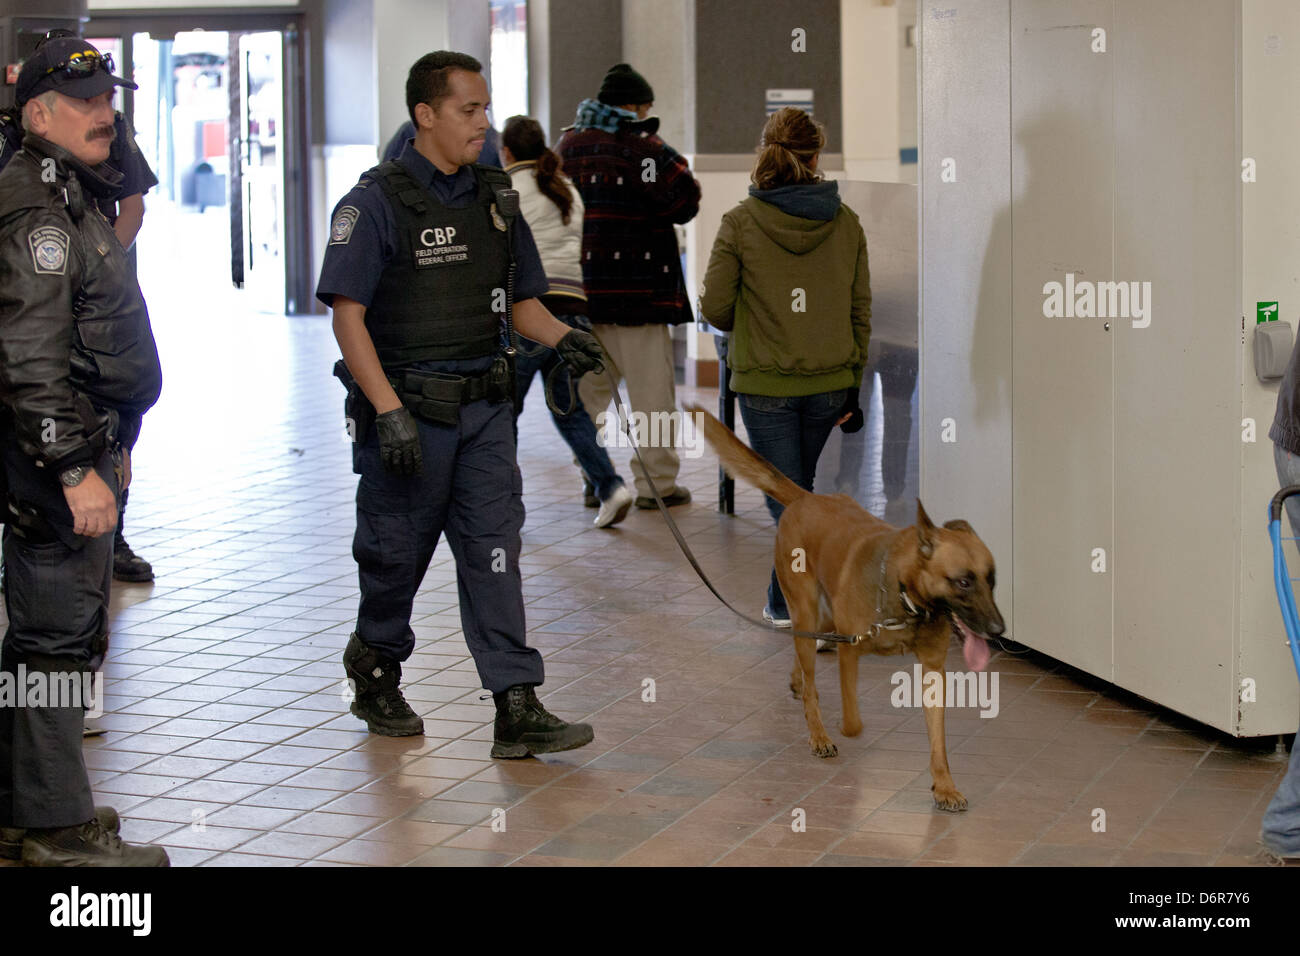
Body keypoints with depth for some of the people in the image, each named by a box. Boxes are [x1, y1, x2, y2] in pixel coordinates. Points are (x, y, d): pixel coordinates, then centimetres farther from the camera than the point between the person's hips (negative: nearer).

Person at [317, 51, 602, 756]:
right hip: (408, 411, -5)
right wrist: (389, 412, -22)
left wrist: (561, 337, -4)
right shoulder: (377, 202, -10)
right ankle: (375, 677, 31)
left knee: (494, 550, -2)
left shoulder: (494, 198, 10)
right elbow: (348, 314, -15)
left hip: (484, 407, 5)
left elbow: (521, 297, 18)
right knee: (397, 552, 8)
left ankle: (517, 711, -6)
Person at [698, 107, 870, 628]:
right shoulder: (845, 223, -1)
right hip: (829, 382, 4)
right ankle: (784, 601, 31)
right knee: (797, 487, 21)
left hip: (766, 383, -4)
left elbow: (714, 307, -7)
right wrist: (853, 385, 12)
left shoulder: (741, 223, -11)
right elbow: (860, 312, 3)